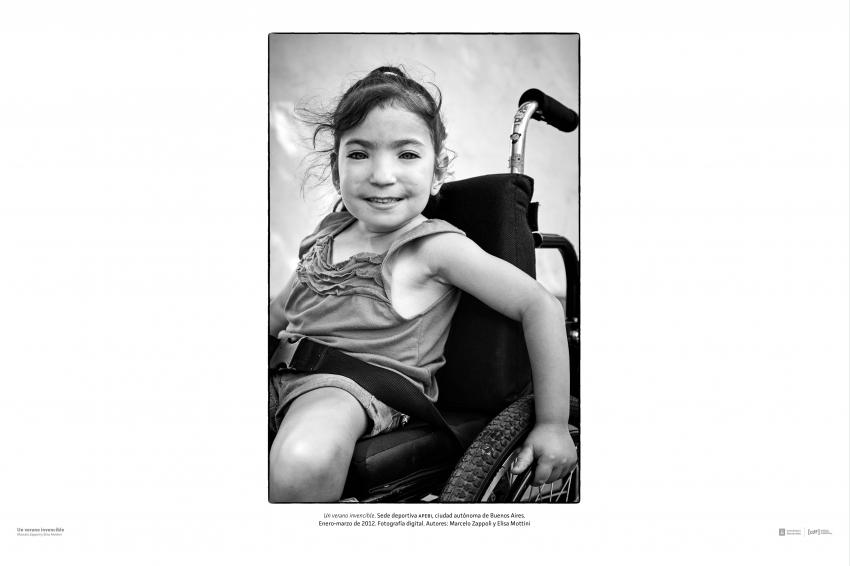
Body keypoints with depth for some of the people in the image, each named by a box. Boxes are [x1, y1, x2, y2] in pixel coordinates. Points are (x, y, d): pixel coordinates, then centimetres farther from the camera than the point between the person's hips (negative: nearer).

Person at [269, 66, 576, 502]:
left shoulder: (434, 246, -4)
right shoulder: (327, 234, 15)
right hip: (284, 370, 6)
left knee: (303, 462, -38)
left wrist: (552, 424, -8)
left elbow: (539, 306, -7)